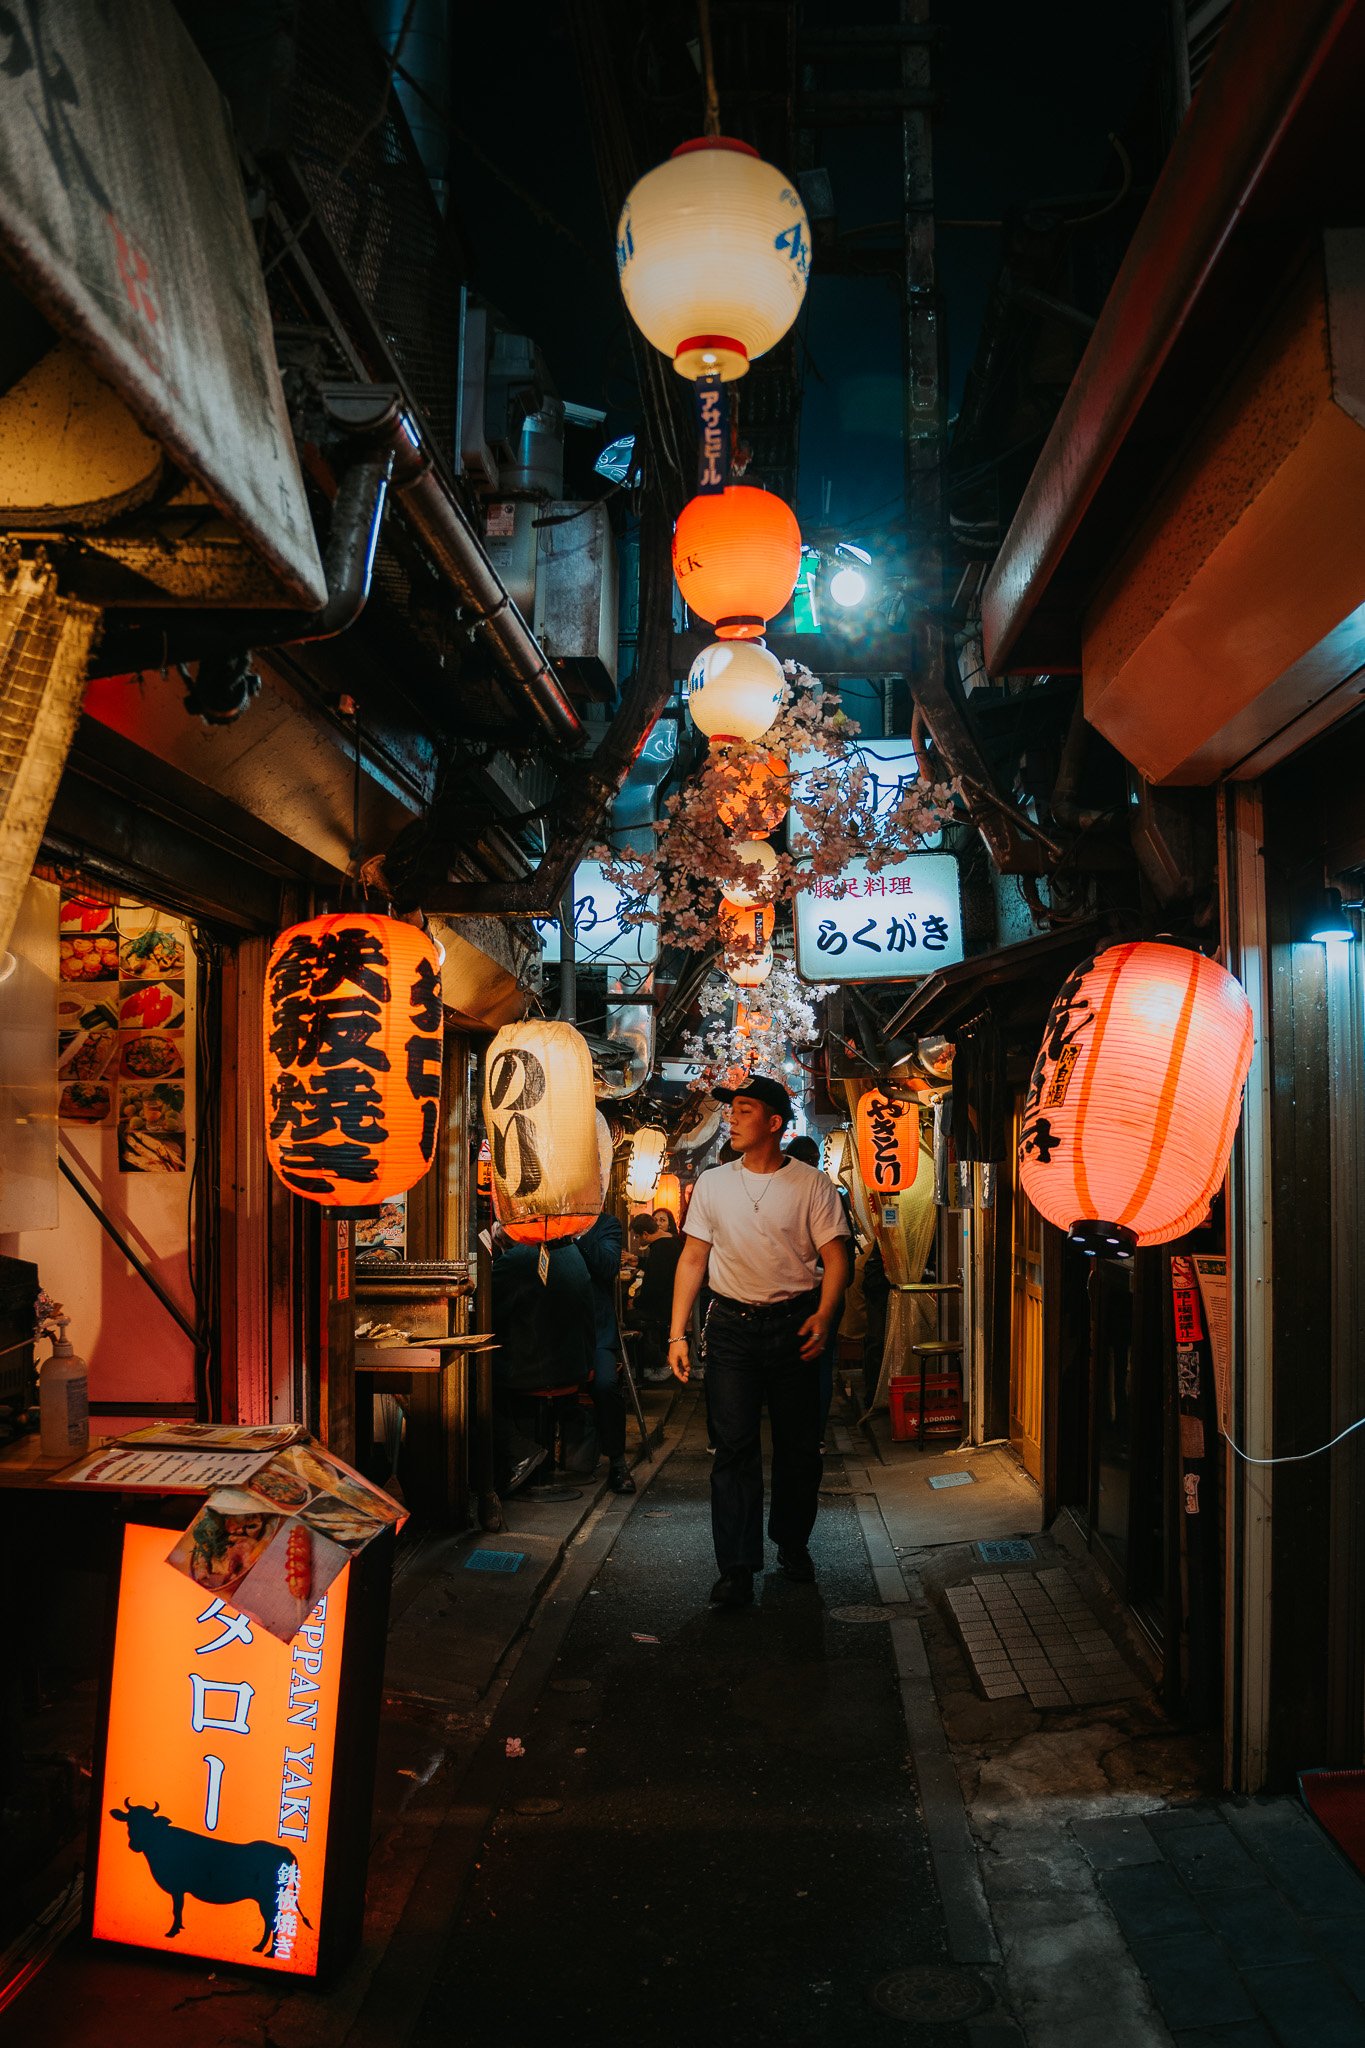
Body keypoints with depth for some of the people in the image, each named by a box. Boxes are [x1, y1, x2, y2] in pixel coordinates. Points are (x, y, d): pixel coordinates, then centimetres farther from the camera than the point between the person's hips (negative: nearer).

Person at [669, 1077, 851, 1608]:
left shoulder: (811, 1184, -1)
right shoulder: (712, 1184, 6)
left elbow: (835, 1257, -2)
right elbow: (693, 1258, 7)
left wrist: (824, 1316, -18)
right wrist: (677, 1334, 1)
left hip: (793, 1324, -1)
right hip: (732, 1324, 1)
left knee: (799, 1444, 7)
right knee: (734, 1445, -3)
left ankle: (793, 1543, 28)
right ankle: (736, 1566, 1)